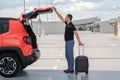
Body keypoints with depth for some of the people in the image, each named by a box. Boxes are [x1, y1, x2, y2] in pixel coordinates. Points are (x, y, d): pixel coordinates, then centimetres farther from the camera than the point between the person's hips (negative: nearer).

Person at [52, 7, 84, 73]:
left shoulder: (71, 25, -17)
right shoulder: (67, 24, 9)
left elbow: (76, 34, -22)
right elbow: (61, 18, 17)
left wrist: (79, 42, -26)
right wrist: (56, 11, 17)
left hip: (70, 42, -10)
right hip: (67, 42, 10)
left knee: (70, 56, -3)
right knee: (67, 56, 13)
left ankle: (71, 69, 3)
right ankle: (69, 68, 20)